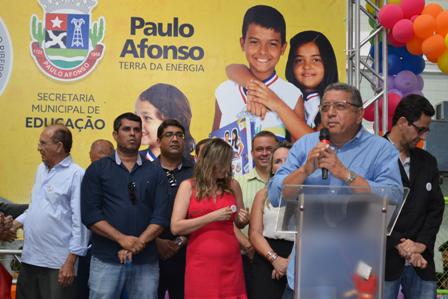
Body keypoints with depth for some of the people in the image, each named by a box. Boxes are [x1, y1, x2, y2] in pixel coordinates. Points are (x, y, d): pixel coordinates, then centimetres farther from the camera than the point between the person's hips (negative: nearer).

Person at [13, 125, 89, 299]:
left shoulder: (76, 174, -13)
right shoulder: (41, 169, 14)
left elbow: (80, 222, -16)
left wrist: (70, 261, -18)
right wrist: (16, 223, 9)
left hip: (58, 263, -8)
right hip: (30, 259, 8)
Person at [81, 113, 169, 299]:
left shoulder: (155, 173, 10)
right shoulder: (97, 170, 5)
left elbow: (161, 216, 1)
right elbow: (90, 214, -4)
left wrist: (138, 243, -13)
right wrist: (122, 239, -14)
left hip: (146, 261, 2)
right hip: (106, 260, -1)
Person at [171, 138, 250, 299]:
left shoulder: (233, 185, 9)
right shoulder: (188, 186, 0)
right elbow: (176, 227, -8)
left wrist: (243, 220, -1)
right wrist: (211, 217, -14)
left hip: (230, 261, 3)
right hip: (200, 262, -2)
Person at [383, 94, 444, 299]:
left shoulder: (428, 162, 14)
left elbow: (436, 207, 10)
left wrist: (421, 244, -4)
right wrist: (399, 243, -12)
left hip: (421, 262, 5)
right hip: (384, 259, -5)